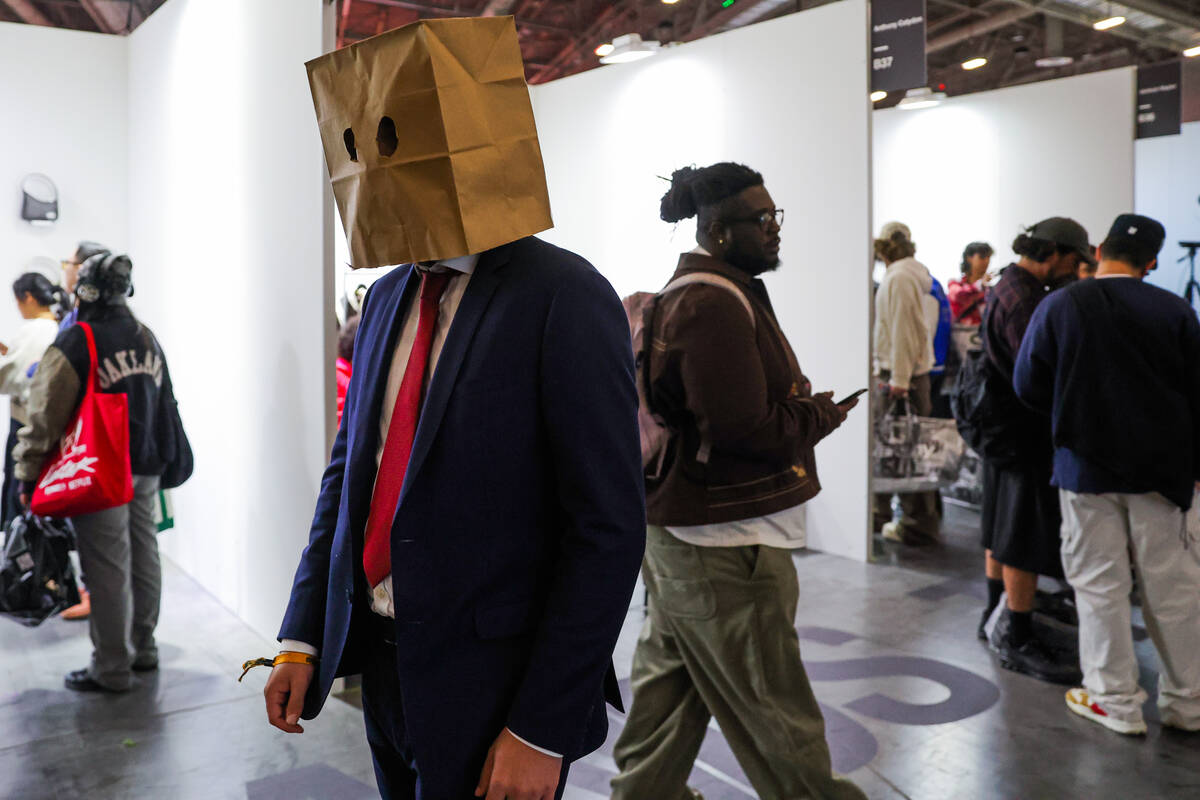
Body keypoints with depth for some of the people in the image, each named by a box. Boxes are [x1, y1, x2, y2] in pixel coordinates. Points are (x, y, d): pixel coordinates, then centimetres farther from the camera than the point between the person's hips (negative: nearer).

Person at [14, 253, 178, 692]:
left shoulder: (77, 341, -13)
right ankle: (142, 649, 28)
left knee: (107, 569, 0)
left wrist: (29, 474, -5)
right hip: (146, 470, 7)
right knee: (144, 559, 15)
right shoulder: (147, 338, 10)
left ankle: (111, 668, 8)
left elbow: (46, 413, -12)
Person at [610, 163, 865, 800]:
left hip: (675, 531, 11)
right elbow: (745, 427, -24)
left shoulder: (683, 293, 14)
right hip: (724, 545, -11)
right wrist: (823, 414, -8)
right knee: (771, 703, 5)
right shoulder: (715, 305, -20)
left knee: (669, 680, 21)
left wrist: (801, 401, 2)